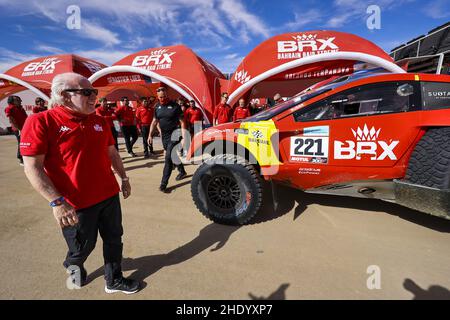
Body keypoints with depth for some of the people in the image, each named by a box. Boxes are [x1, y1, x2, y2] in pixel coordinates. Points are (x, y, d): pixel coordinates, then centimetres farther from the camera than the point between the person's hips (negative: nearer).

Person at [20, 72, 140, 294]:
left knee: (114, 240, 16)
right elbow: (32, 167, -15)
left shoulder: (100, 121, 5)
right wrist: (57, 202, -21)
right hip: (76, 203, -5)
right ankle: (74, 265, 52)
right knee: (83, 247, 16)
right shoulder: (41, 122, -13)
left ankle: (114, 280, 38)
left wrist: (124, 178, 14)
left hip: (109, 195, 5)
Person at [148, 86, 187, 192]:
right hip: (164, 136, 6)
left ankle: (164, 183, -7)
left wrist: (183, 138, -17)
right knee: (173, 156, 18)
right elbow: (155, 121, 14)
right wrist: (150, 135, 8)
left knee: (168, 158, -12)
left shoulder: (175, 106, -10)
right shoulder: (157, 106, 7)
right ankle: (182, 172, 40)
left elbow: (182, 122, -11)